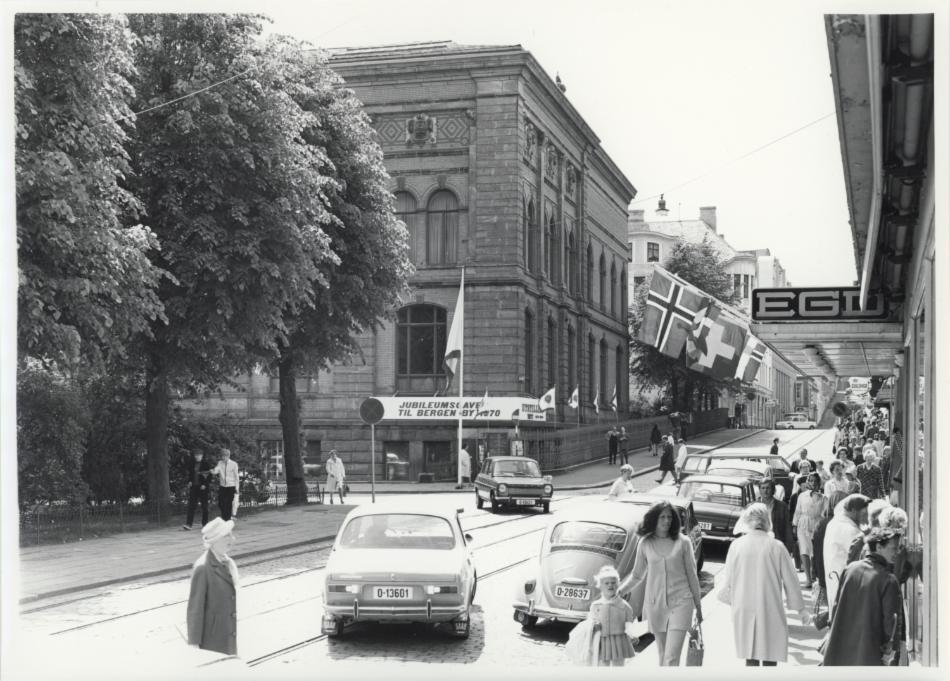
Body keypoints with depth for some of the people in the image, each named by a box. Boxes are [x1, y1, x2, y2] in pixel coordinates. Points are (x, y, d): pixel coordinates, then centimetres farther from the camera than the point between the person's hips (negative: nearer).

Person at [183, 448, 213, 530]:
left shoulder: (206, 463, -4)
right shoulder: (192, 463, 9)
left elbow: (209, 475, -5)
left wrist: (205, 484, -14)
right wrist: (189, 481, 4)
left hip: (203, 487, -3)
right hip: (194, 486, 4)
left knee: (204, 505, 5)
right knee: (191, 505, -6)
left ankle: (204, 523, 15)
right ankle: (189, 524, -11)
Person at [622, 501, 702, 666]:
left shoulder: (683, 542, 0)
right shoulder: (645, 544, 3)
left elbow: (692, 575, 7)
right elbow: (637, 575, 14)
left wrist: (698, 605, 11)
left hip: (680, 602, -2)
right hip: (655, 603, 2)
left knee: (671, 658, -11)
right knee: (662, 656, 10)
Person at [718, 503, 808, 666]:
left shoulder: (736, 545, -4)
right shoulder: (776, 547, -8)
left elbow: (726, 582, 0)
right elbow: (791, 581, 0)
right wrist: (801, 609, 12)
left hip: (743, 612, 2)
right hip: (771, 612, -2)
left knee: (751, 658, 10)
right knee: (770, 660, 6)